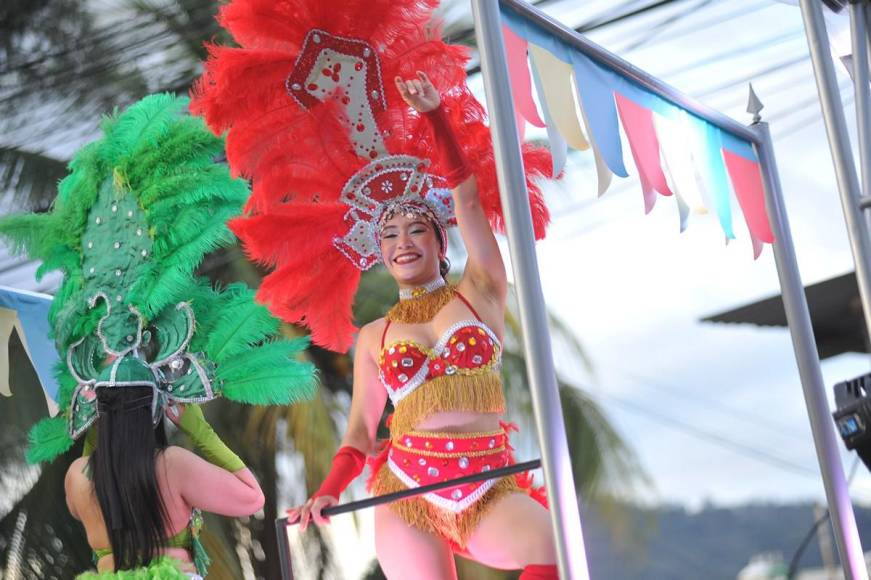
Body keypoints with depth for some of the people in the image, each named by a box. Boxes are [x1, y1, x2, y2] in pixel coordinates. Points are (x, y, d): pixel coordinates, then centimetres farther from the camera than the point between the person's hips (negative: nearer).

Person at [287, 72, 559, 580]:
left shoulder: (481, 295, 10)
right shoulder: (374, 336, 15)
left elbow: (467, 198, 2)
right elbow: (361, 430, 12)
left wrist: (435, 114, -4)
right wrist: (328, 492, -5)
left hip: (489, 488, -1)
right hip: (406, 491, 2)